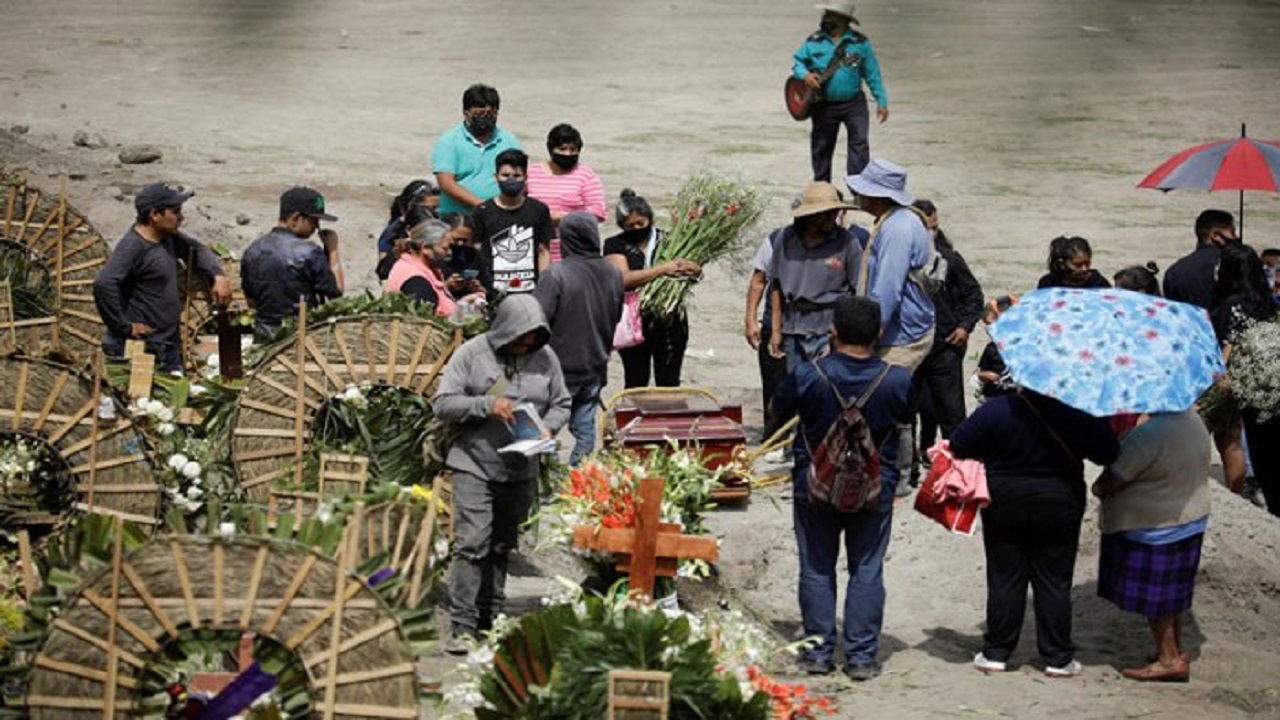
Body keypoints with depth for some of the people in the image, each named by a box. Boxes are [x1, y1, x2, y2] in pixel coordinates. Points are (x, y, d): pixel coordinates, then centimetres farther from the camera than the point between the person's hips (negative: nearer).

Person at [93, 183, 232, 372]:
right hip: (140, 349, -10)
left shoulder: (168, 237, 8)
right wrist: (124, 327, -23)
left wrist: (217, 276, 6)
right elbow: (103, 285, -31)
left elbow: (196, 250, 25)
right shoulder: (133, 246, -20)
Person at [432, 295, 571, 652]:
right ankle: (462, 626, -11)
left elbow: (561, 404, 15)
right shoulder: (472, 354, -6)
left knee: (502, 547, 12)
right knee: (471, 545, -12)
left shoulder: (545, 358, 5)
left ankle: (490, 620, 21)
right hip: (475, 465, -4)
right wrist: (487, 405, -20)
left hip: (522, 471, 4)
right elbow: (442, 404, -7)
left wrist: (546, 429, -6)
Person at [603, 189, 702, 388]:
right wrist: (664, 269, -22)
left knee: (669, 384, 5)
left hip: (670, 323, 1)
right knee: (636, 385, 5)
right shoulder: (615, 246, 1)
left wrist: (693, 270, -20)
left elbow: (696, 271, 6)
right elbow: (624, 279, -16)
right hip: (634, 325, -1)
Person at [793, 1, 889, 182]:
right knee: (821, 147, 10)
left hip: (854, 104, -2)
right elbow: (797, 61, 7)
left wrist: (881, 101, -2)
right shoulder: (814, 41, 0)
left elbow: (872, 73, 0)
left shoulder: (859, 42, -3)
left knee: (859, 142, -14)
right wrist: (805, 74, -16)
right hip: (824, 105, 2)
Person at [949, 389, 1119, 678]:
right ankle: (1058, 657, 10)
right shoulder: (1080, 415, -12)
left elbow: (958, 447, -8)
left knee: (1004, 580, 9)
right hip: (1060, 505, 0)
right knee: (1054, 583, 7)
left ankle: (996, 653, 13)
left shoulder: (995, 410, -14)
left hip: (1004, 502, 0)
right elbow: (1108, 455, -1)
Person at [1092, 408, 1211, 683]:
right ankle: (1176, 654, 30)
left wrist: (1098, 487, 2)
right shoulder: (1192, 420, -1)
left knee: (1154, 597, 4)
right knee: (1169, 594, 20)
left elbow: (1110, 482, -22)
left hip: (1155, 529, -9)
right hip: (1190, 521, 9)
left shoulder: (1148, 435, -29)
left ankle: (1169, 660, 11)